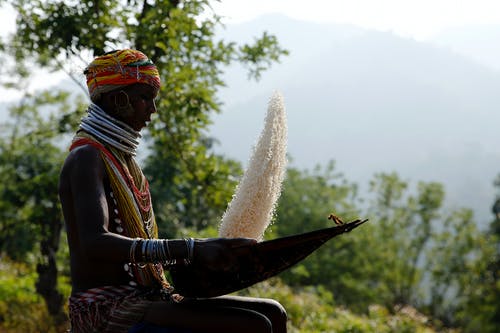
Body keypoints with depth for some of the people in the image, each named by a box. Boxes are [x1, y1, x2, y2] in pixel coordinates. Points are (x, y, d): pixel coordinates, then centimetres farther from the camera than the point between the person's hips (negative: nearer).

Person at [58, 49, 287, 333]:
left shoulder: (123, 159, 21)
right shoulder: (86, 158, -11)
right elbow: (95, 243, -28)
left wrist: (203, 255, 5)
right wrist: (191, 250, -35)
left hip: (142, 298, 10)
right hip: (105, 309, -10)